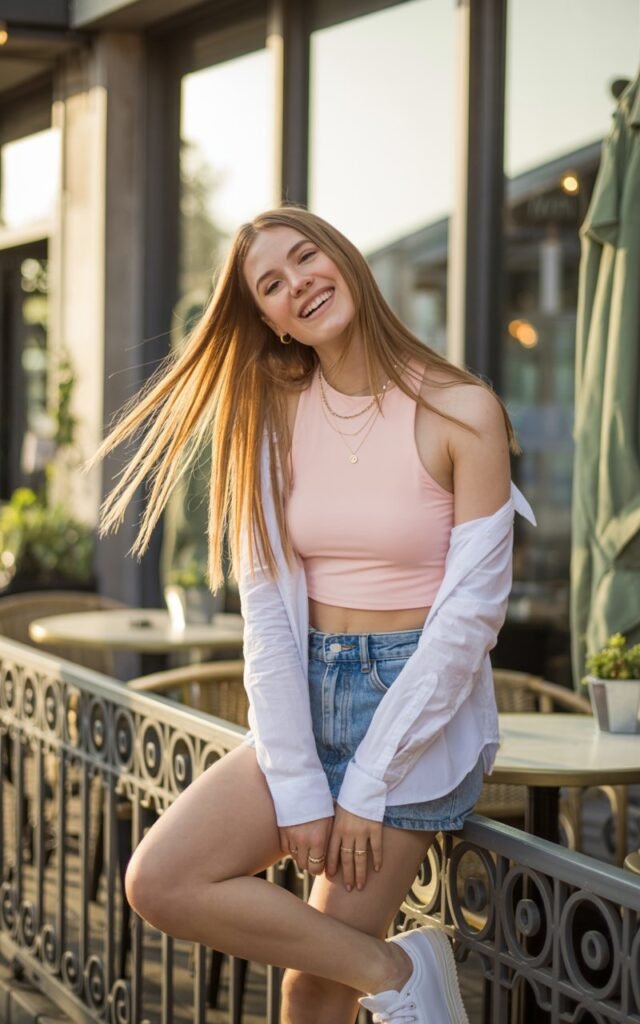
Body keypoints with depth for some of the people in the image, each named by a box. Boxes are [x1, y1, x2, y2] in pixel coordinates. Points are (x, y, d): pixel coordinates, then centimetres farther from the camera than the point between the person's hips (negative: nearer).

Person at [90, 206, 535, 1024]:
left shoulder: (461, 412, -11)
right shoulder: (275, 418, 2)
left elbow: (470, 614, -12)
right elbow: (269, 611, -3)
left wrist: (368, 788, -13)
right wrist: (297, 789, -10)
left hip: (422, 714, -4)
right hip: (307, 700, 5)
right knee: (159, 881, -13)